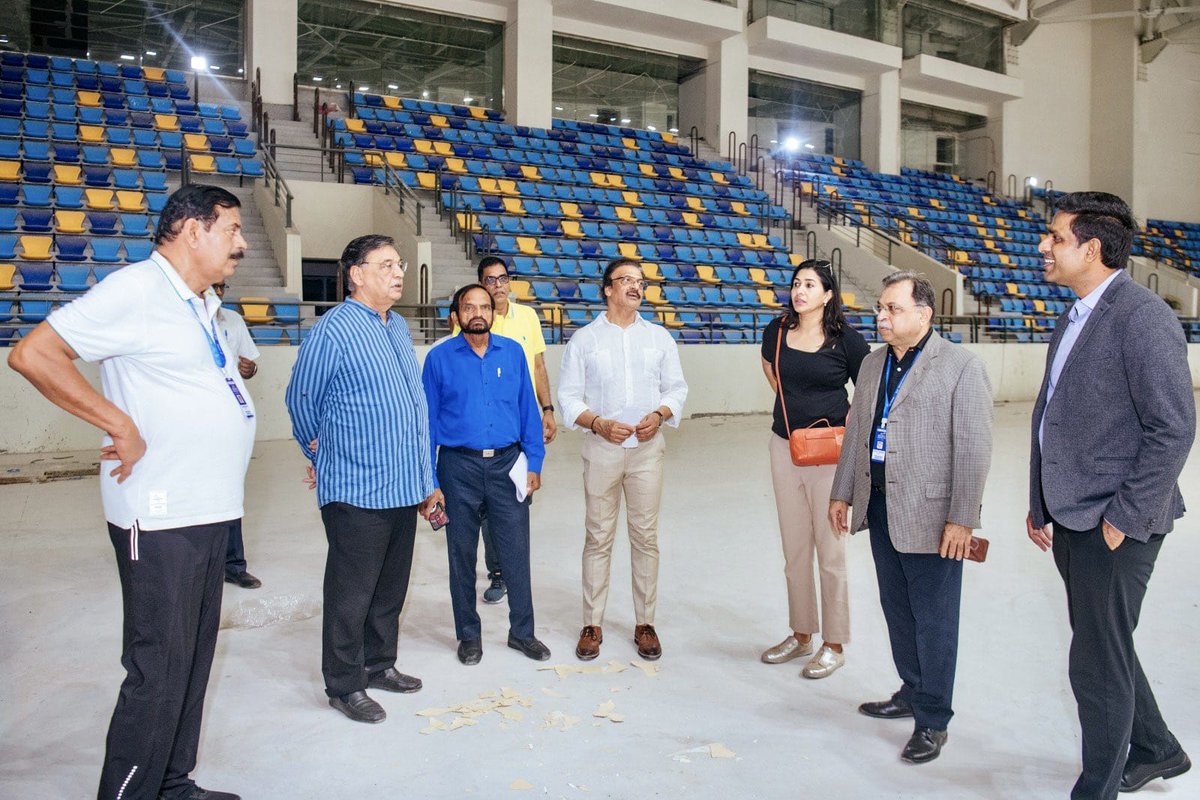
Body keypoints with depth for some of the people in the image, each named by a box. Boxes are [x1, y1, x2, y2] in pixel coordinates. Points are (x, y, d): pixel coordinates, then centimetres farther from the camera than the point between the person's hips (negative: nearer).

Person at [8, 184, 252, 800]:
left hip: (207, 513, 9)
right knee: (157, 673, -2)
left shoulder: (204, 305, 13)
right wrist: (121, 426, -19)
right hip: (160, 518, -9)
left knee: (193, 661, 16)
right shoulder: (137, 289, -12)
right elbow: (33, 354, -17)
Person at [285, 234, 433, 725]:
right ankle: (344, 685, 20)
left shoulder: (399, 327, 11)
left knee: (391, 587, 18)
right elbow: (300, 400, -3)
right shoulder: (333, 329, -12)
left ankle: (379, 665, 34)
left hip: (403, 486, 8)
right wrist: (319, 455, 11)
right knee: (352, 591, 4)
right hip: (356, 490, -8)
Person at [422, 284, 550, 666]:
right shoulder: (439, 358, -2)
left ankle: (522, 631, 24)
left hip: (507, 465, 1)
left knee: (516, 552, 6)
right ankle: (469, 634, 28)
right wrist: (430, 483, -4)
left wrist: (534, 463, 1)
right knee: (462, 555, 11)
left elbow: (528, 409, 6)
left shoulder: (513, 352, 4)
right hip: (459, 466, -1)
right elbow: (428, 422, -1)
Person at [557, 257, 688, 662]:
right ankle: (592, 623, 16)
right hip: (601, 446, -1)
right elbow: (568, 396, 2)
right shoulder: (584, 339, 4)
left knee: (646, 536, 6)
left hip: (647, 447, 2)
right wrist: (598, 423, -15)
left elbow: (676, 388, 10)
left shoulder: (659, 337, 10)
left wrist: (658, 415, -10)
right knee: (599, 537, 4)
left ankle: (645, 623, 18)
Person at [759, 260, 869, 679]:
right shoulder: (777, 331, 3)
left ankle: (834, 644, 16)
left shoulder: (846, 338, -9)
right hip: (784, 446, 5)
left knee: (829, 550, 2)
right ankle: (801, 634, 28)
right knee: (794, 548, 14)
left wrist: (850, 423, -12)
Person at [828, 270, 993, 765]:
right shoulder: (873, 364, 11)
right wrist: (842, 493, 16)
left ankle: (932, 720, 19)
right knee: (897, 610, 18)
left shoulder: (961, 367, -10)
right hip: (880, 507, 7)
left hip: (931, 515, -7)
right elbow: (856, 432, 16)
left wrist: (961, 519, -16)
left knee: (933, 620, 4)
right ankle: (912, 693, 36)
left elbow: (974, 449, -13)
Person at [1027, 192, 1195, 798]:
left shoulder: (1142, 317, -15)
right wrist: (1040, 502, 16)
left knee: (1097, 664, 1)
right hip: (1071, 519, 9)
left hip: (1114, 524, -9)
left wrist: (1124, 518, -17)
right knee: (1104, 649, 22)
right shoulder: (1073, 320, 13)